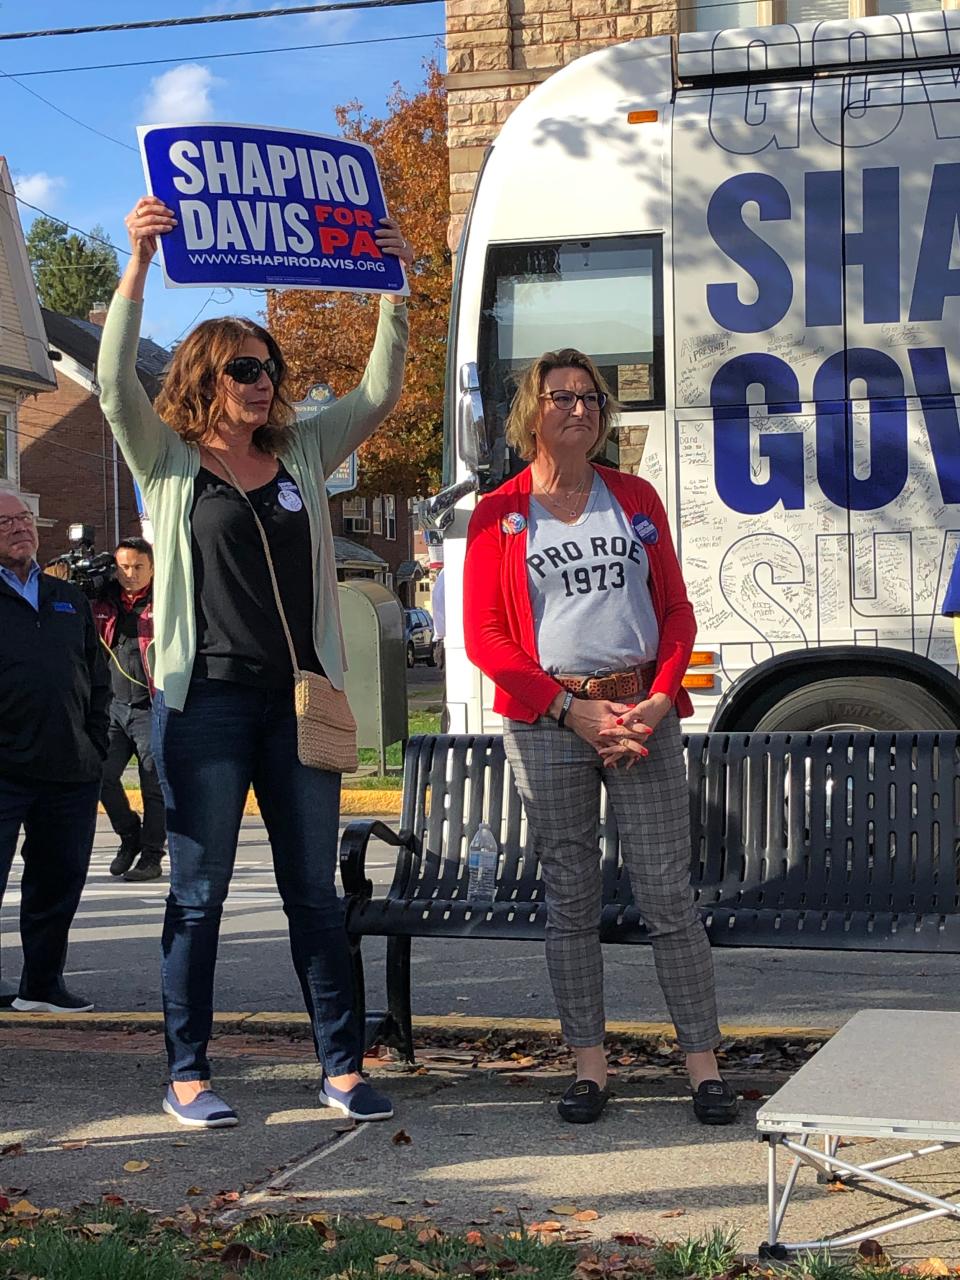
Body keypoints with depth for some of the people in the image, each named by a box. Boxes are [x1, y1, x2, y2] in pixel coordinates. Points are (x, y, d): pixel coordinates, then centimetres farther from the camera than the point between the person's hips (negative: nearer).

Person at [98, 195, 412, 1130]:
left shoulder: (302, 454, 12)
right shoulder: (169, 460, 1)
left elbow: (379, 393, 11)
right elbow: (115, 382, -13)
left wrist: (393, 289, 1)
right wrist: (136, 267, -23)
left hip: (299, 700, 4)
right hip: (206, 699, -4)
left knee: (314, 890, 8)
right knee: (198, 893, 3)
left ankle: (342, 1065, 14)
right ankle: (187, 1074, 11)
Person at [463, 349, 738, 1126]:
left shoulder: (635, 499, 12)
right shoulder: (499, 514, 5)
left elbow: (677, 608, 11)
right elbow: (485, 636, 0)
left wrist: (660, 699, -6)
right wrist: (571, 709, -10)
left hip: (644, 716, 1)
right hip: (546, 722, -1)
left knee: (669, 894, -1)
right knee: (570, 900, 4)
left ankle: (704, 1064, 5)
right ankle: (589, 1066, 12)